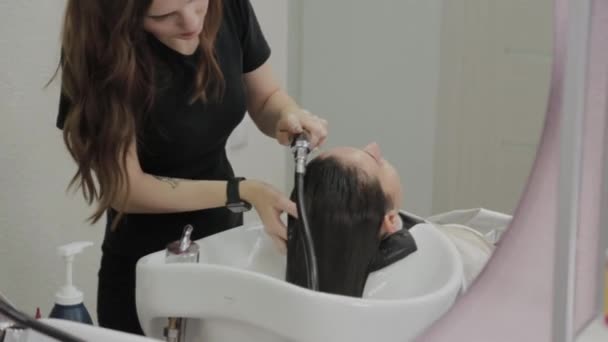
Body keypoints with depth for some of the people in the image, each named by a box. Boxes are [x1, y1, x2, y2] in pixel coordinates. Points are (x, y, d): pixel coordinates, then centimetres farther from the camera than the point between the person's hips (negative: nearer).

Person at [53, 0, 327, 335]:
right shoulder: (100, 52, -24)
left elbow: (266, 99, 2)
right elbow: (126, 189, -21)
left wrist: (287, 119, -19)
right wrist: (243, 192, -27)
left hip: (226, 244, 4)